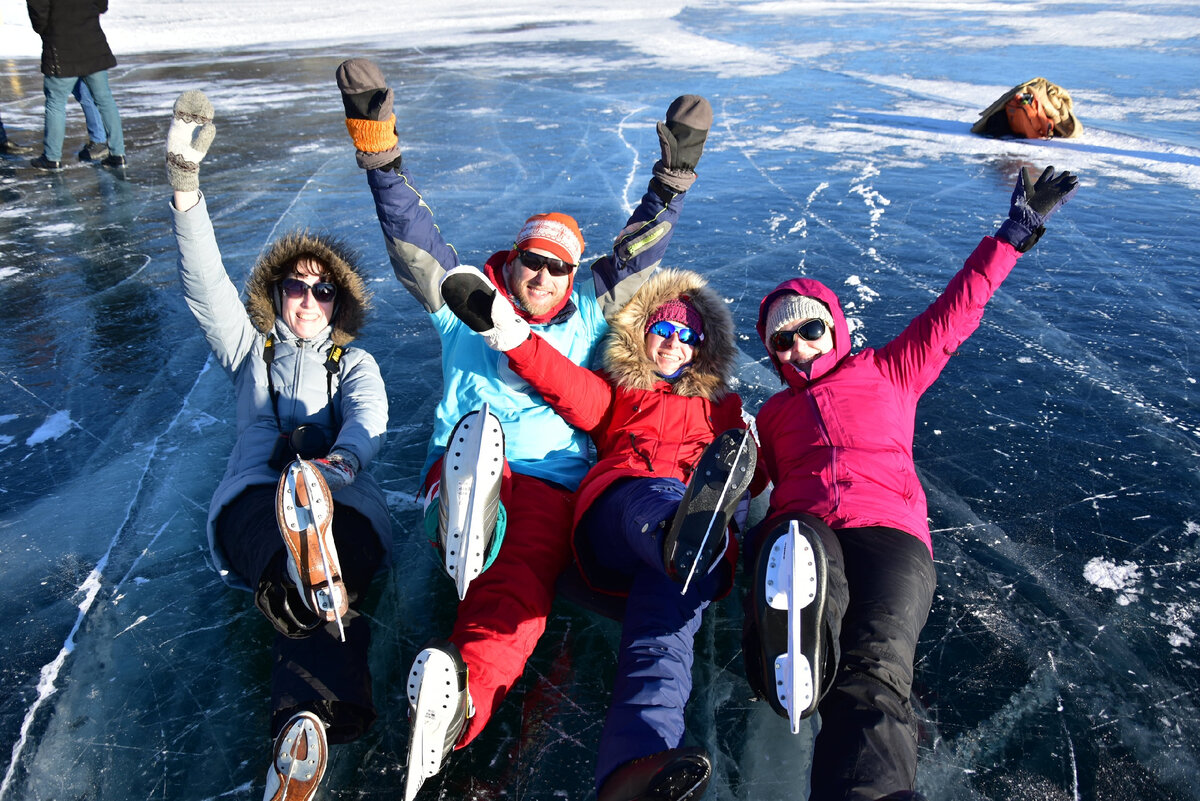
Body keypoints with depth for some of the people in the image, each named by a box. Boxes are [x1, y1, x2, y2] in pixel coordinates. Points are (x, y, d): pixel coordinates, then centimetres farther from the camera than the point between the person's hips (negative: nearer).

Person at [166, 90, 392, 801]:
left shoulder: (356, 363, 28)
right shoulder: (250, 349, 31)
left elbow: (369, 420, 3)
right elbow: (207, 286, 12)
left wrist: (341, 458, -23)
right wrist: (186, 186, -3)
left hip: (344, 504, 1)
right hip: (253, 499, -1)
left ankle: (305, 719, -61)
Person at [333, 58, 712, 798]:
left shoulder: (588, 317, 28)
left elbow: (638, 254, 21)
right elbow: (414, 240, 15)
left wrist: (673, 177, 10)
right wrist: (380, 154, 5)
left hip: (552, 481, 0)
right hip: (460, 465, 0)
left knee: (517, 592, -31)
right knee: (475, 435, -38)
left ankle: (462, 697, -56)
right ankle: (465, 513, -68)